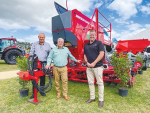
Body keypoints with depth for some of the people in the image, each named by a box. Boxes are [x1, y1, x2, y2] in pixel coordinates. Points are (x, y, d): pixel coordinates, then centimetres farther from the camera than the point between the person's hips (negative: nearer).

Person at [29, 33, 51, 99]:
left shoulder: (47, 45, 9)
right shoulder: (34, 44, 10)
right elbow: (31, 52, 10)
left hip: (44, 63, 0)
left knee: (43, 78, 9)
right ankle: (34, 93, 13)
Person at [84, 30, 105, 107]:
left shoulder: (99, 43, -1)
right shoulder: (86, 45, 15)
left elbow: (101, 54, -10)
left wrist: (94, 63, -16)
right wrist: (87, 62, -3)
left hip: (98, 66, -5)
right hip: (89, 67, 6)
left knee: (100, 83, 1)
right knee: (90, 82, 11)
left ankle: (101, 100, 14)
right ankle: (92, 97, 26)